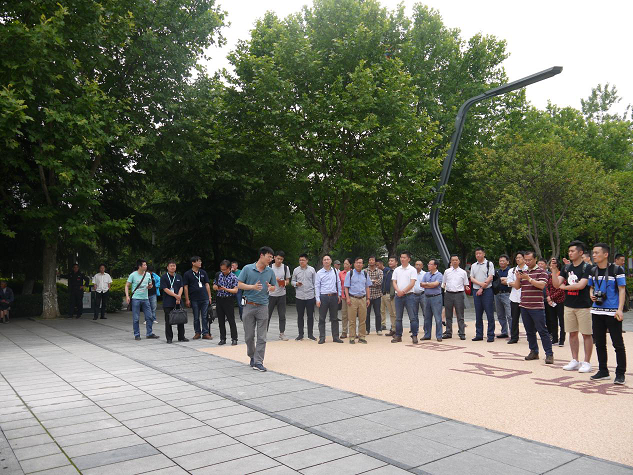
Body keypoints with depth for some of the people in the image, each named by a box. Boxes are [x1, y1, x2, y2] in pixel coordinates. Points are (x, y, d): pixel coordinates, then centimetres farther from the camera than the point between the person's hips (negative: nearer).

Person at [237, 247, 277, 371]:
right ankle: (252, 356, 30)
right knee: (249, 335, 7)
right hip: (249, 306, -1)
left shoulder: (270, 271, 6)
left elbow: (274, 287, 15)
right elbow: (239, 285, -2)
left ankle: (258, 362, 2)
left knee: (262, 337, -2)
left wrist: (270, 288, -9)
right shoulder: (247, 269, -2)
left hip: (263, 306, 1)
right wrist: (253, 287, -17)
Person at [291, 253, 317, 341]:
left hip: (310, 296, -1)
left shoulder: (312, 270, 4)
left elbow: (315, 282, 6)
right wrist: (296, 284, -11)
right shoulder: (296, 270, 6)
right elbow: (292, 281, 11)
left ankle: (310, 334, 15)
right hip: (299, 296, 1)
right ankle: (300, 334, 16)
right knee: (300, 316, 6)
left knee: (310, 316, 4)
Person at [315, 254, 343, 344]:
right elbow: (317, 286, -1)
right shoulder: (319, 273, 0)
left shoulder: (335, 271, 7)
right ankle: (322, 338, 9)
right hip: (323, 296, -2)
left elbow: (338, 283, 13)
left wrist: (339, 295, 9)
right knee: (322, 318, 1)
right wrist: (318, 299, -7)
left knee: (334, 318, 8)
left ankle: (335, 337, 16)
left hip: (334, 296, 2)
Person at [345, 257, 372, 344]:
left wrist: (368, 298, 9)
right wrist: (348, 298, -9)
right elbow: (346, 287, 0)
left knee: (362, 320, 6)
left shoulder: (365, 274, 12)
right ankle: (352, 338, 7)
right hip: (352, 298, -3)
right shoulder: (350, 273, 1)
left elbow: (367, 287, 16)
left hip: (363, 298, 3)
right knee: (352, 320, -1)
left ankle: (361, 337, 14)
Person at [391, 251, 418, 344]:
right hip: (398, 296, 4)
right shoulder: (397, 270, 12)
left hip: (409, 295, -4)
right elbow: (394, 282, 7)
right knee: (398, 317, 8)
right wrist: (398, 291, -11)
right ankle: (398, 336, 14)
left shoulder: (412, 270, 0)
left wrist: (403, 291, -14)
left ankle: (414, 336, 2)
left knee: (412, 317, -4)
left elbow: (412, 283, -8)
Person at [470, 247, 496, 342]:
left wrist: (482, 288, -11)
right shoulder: (473, 266, 16)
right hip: (476, 291, 5)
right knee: (478, 314, 7)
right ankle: (479, 335, 13)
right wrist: (480, 283, -11)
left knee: (490, 314, -5)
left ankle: (491, 335, 0)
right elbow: (471, 278, 9)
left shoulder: (489, 264, 2)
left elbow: (490, 277, -6)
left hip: (487, 290, -4)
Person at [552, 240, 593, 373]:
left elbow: (581, 285, -19)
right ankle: (575, 361, 20)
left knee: (586, 334, 2)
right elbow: (556, 284, 3)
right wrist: (554, 270, -8)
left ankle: (587, 362, 10)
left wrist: (564, 286, -8)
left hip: (583, 306, -6)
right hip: (569, 305, 6)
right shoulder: (566, 267, 9)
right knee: (572, 333, 11)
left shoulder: (587, 267, -8)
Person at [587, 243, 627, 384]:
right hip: (597, 311, 6)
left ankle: (620, 374, 8)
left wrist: (620, 309, -15)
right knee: (599, 343, 12)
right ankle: (603, 371, 23)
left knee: (618, 344, 0)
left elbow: (622, 289, -8)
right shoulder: (593, 271, 9)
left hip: (612, 312, -6)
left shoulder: (616, 270, -7)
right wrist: (591, 295, -1)